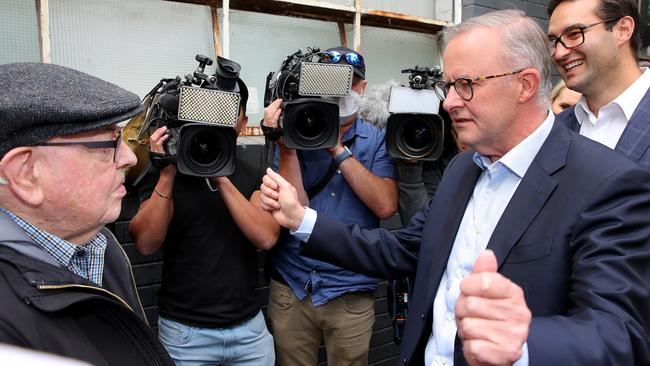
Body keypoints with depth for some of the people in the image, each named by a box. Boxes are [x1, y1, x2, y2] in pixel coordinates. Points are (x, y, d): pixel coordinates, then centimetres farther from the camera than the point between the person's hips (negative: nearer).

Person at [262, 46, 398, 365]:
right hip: (290, 290, 0)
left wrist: (338, 149, -17)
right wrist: (287, 145, -21)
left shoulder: (377, 140, -1)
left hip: (351, 294, 0)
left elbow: (385, 206, -16)